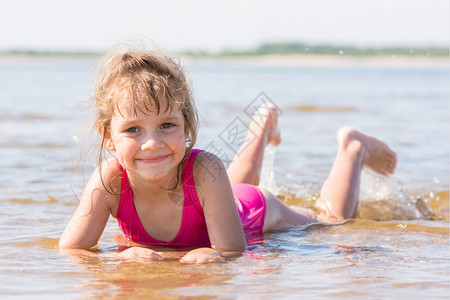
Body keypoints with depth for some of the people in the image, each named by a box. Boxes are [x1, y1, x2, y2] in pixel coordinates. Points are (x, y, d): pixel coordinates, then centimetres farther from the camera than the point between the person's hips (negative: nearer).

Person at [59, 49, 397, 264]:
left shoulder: (204, 171, -47)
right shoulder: (110, 180, -41)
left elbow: (233, 251, -41)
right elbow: (70, 251, -38)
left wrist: (210, 255, -63)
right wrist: (125, 255, -55)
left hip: (256, 213, -3)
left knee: (331, 218, 27)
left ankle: (351, 147, 49)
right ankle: (263, 126, 63)